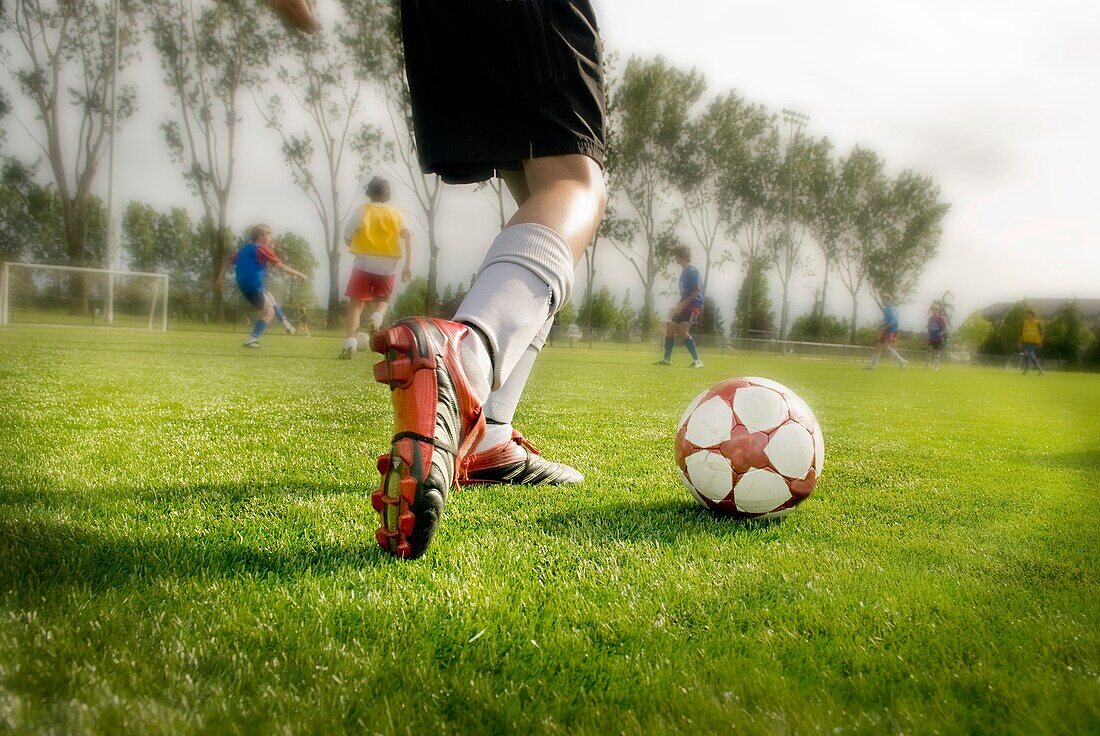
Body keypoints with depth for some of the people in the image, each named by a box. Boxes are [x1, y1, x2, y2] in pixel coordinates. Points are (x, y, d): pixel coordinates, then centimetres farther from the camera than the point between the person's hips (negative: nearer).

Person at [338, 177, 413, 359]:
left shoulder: (363, 211, 3)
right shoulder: (395, 214, 10)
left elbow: (348, 239, -1)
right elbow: (408, 235, -5)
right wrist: (408, 264, -8)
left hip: (363, 264, -2)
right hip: (387, 267, 2)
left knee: (356, 303, 2)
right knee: (382, 301, 20)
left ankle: (350, 341, -16)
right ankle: (377, 316, -15)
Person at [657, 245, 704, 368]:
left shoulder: (692, 271, -12)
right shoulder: (684, 271, 17)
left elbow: (697, 291, -19)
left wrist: (682, 304, -22)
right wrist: (677, 307, 23)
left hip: (693, 306, -10)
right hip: (685, 306, 10)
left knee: (683, 331, -22)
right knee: (669, 329, 11)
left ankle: (697, 360, -20)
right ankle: (667, 359, 22)